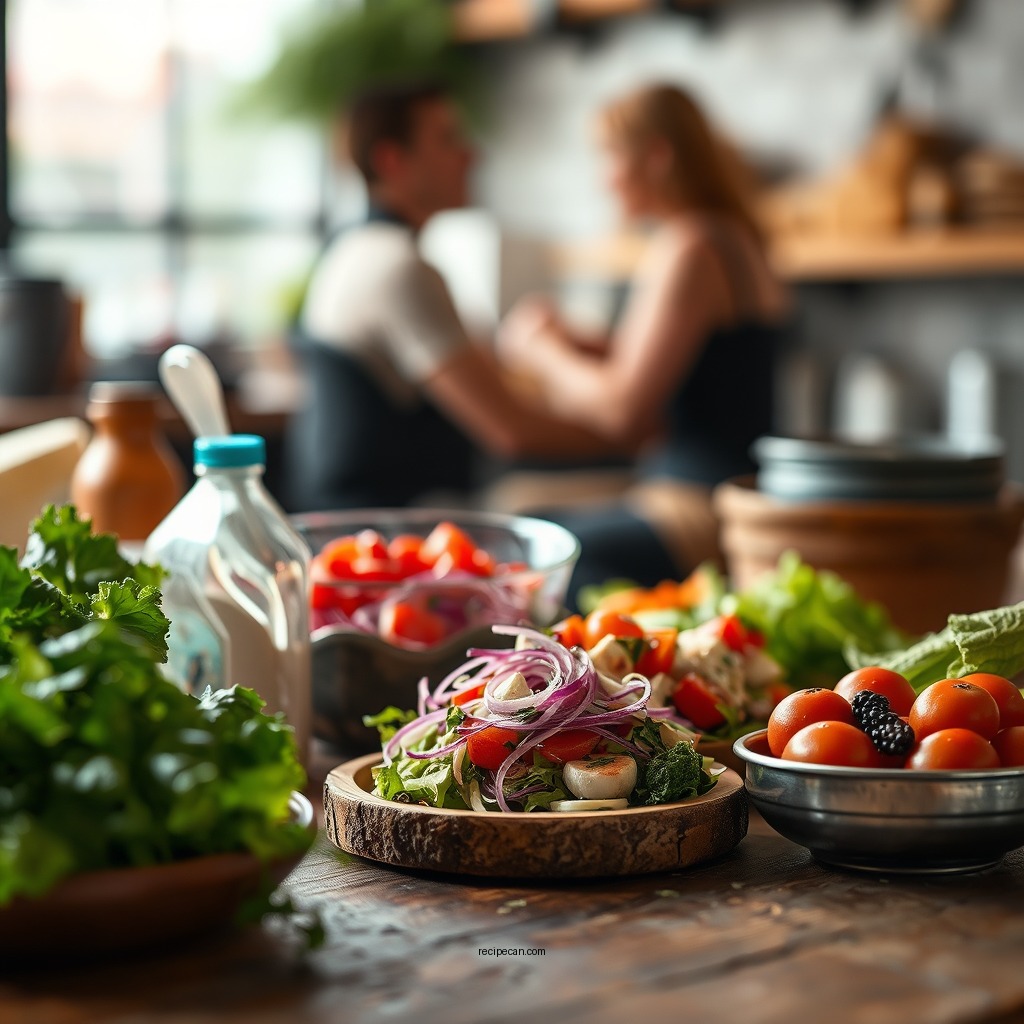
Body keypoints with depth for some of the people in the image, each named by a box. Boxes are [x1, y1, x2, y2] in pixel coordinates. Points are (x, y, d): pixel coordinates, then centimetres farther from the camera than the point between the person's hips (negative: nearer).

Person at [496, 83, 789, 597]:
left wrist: (538, 351, -2)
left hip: (698, 518, -11)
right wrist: (567, 342, 12)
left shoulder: (689, 250, -15)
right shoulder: (733, 238, 17)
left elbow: (622, 407, -18)